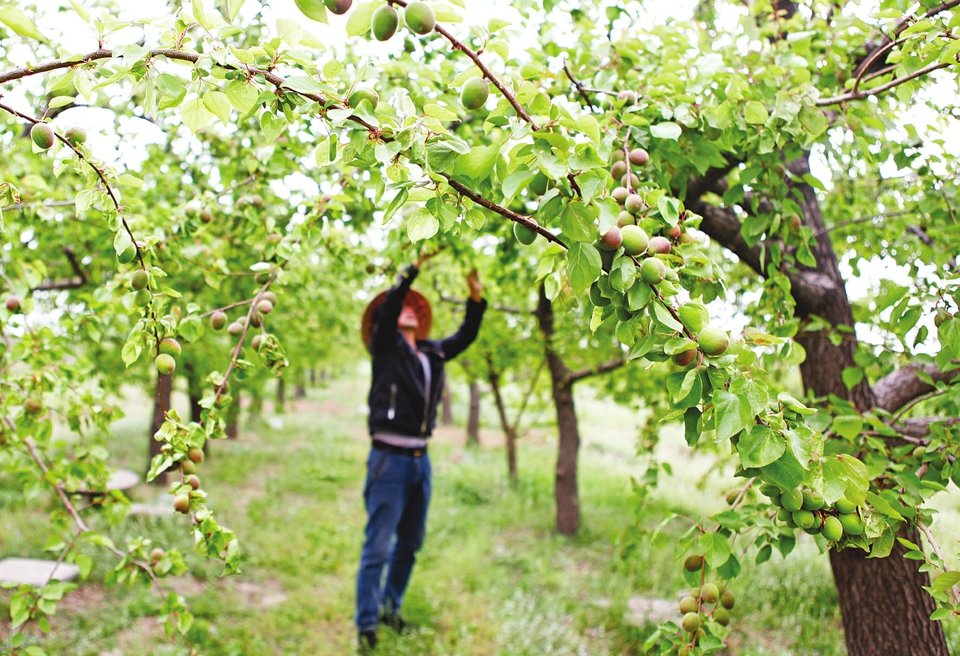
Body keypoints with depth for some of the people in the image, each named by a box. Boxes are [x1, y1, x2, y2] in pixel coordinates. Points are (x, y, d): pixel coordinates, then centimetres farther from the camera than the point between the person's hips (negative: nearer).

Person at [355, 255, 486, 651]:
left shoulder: (432, 352, 14)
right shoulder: (385, 345, 0)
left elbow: (466, 337, 19)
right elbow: (388, 304, -15)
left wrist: (476, 298, 7)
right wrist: (416, 266, -18)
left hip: (421, 459, 6)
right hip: (389, 458, -6)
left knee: (410, 544, 13)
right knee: (378, 547, -6)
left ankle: (390, 608, 28)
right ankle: (366, 627, 1)